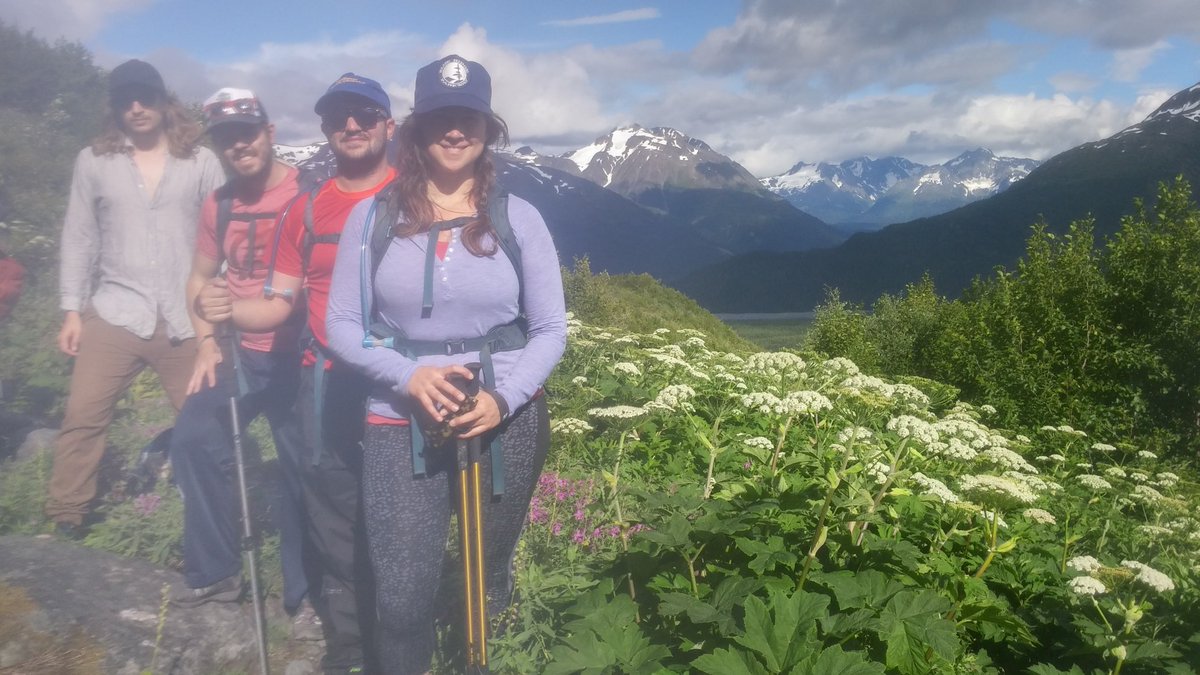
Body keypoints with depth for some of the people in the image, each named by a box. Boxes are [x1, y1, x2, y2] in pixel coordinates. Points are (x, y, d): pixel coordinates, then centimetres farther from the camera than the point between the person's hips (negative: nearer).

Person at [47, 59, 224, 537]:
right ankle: (64, 523, 11)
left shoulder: (201, 162, 6)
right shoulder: (93, 161, 8)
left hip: (187, 318, -1)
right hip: (114, 314, 1)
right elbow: (79, 239, 9)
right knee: (82, 417, -3)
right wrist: (72, 309, 3)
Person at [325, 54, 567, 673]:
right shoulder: (372, 216, -1)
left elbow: (550, 330, -2)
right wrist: (406, 376, -18)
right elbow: (341, 325, -1)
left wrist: (503, 398, -18)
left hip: (506, 421, 1)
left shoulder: (519, 219, -2)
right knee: (401, 599, 0)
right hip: (400, 423, 0)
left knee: (489, 576, 19)